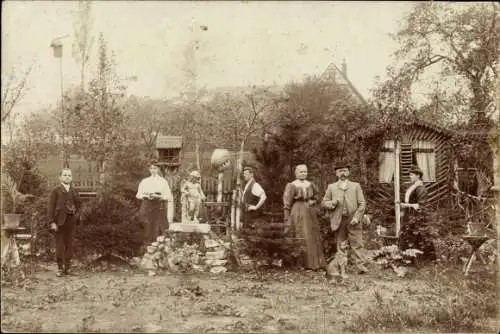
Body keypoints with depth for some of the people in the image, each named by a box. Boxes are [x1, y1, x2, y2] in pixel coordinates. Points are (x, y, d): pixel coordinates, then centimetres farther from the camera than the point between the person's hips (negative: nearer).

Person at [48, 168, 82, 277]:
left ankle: (67, 267, 16)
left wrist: (76, 214, 3)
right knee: (60, 244, -1)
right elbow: (51, 206, -6)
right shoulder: (56, 190, -1)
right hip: (60, 220, -3)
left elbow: (79, 204, 20)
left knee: (69, 244, 7)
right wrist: (52, 222, -13)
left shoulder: (74, 191, 10)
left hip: (71, 220, 4)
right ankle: (60, 268, 7)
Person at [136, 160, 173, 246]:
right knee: (148, 228, -3)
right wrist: (146, 196, -9)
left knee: (157, 228, -7)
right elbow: (138, 195, 11)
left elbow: (169, 196, 0)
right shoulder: (144, 181, 11)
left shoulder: (163, 181, 4)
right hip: (147, 207, 2)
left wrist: (158, 196, -15)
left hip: (158, 207, -2)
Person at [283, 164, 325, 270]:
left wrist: (312, 202, 0)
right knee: (300, 239, -6)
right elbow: (287, 204, -6)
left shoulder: (310, 185, 8)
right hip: (297, 214, -5)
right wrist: (287, 219, -11)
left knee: (313, 238, 7)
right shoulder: (291, 186, -5)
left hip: (310, 214, 5)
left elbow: (316, 197, 23)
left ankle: (314, 263, 16)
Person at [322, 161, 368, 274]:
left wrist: (357, 217, -8)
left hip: (353, 220, -1)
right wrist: (332, 203, -11)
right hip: (339, 220, 1)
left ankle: (360, 266, -8)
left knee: (357, 244, -6)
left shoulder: (356, 186, 12)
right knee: (340, 245, 3)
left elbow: (362, 203, 6)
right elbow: (324, 202, 12)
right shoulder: (331, 187, 14)